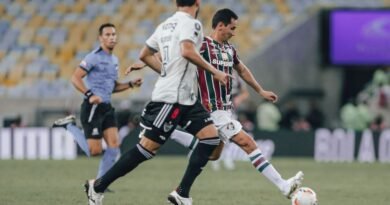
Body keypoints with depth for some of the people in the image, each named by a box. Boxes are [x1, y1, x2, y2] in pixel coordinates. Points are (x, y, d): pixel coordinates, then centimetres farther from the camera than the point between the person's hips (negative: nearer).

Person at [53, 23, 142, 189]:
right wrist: (89, 95, -26)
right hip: (92, 107, -8)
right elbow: (75, 78, -14)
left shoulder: (114, 60, 17)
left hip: (106, 107, 8)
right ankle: (69, 125, 13)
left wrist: (131, 84, 12)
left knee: (114, 146, -5)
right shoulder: (94, 57, -9)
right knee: (95, 151, -7)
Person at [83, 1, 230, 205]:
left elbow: (145, 55, 21)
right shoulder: (190, 23, -11)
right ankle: (98, 186, 3)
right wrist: (214, 71, -22)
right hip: (171, 98, -9)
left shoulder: (165, 25, 15)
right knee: (148, 146, -6)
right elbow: (187, 51, -29)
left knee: (211, 136, 2)